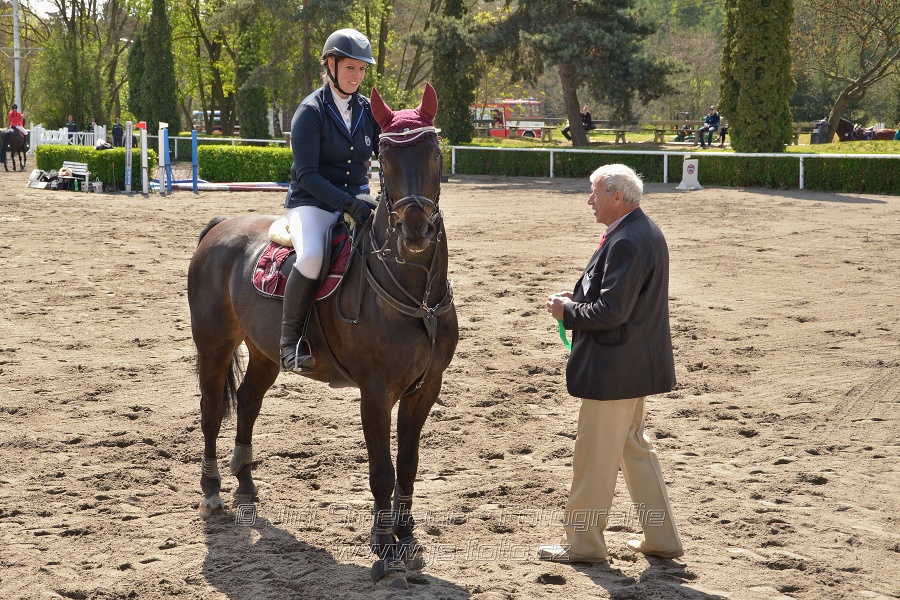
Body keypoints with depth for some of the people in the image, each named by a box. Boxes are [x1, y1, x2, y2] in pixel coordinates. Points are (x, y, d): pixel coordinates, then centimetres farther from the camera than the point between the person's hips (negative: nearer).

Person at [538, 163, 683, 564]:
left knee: (595, 456, 2)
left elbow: (611, 311, -27)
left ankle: (582, 543, 14)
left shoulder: (626, 242, -23)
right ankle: (661, 538, 26)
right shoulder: (645, 231, 10)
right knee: (633, 447, 20)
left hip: (615, 367, -11)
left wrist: (567, 311, -13)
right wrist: (580, 298, 8)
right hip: (637, 362, 11)